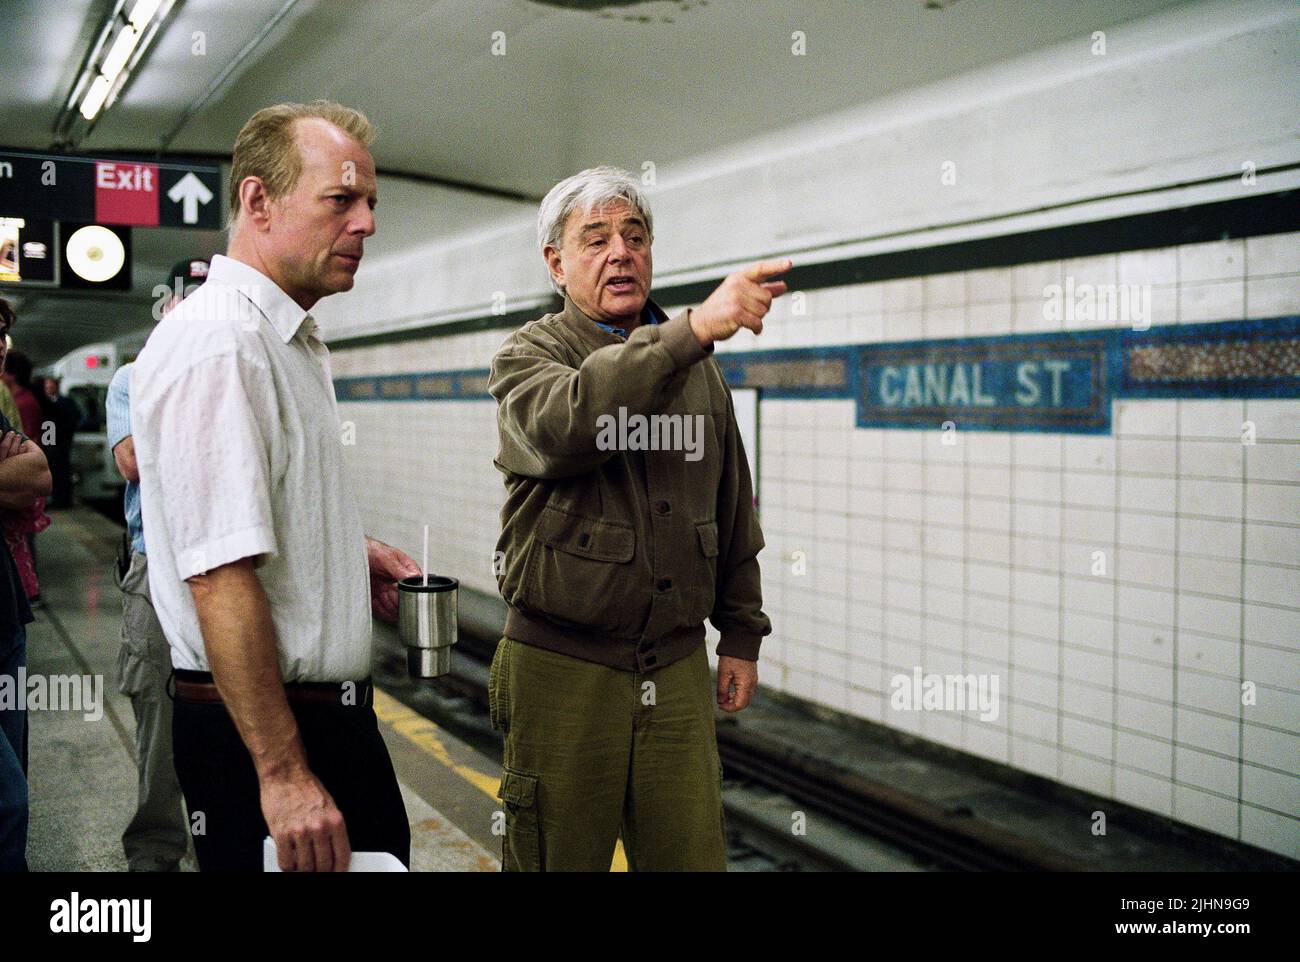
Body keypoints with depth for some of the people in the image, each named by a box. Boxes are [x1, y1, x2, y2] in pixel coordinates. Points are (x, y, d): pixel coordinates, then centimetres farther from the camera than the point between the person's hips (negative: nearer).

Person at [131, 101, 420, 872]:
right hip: (259, 729, -10)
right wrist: (282, 774, -26)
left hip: (334, 713, 10)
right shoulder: (217, 342, -19)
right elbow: (219, 576, -26)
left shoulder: (292, 344, 14)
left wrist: (349, 552, 9)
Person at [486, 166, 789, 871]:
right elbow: (564, 423, -27)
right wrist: (694, 329, -35)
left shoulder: (699, 369, 12)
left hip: (677, 669, 4)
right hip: (562, 670, -3)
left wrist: (741, 635, 15)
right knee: (560, 860, 6)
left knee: (694, 857, 5)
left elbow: (732, 510, 18)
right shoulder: (529, 355, -2)